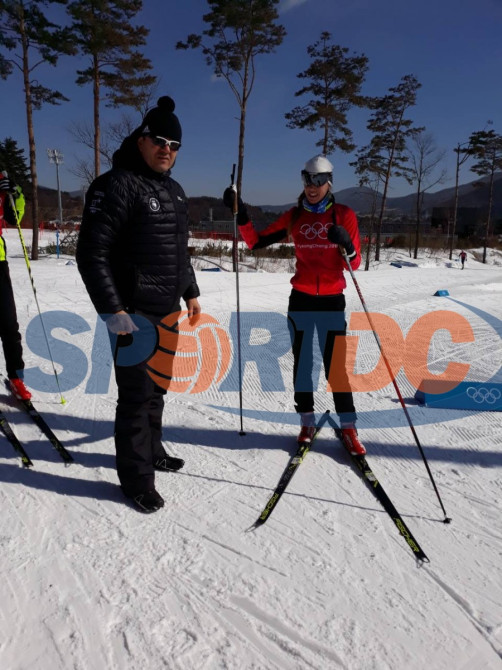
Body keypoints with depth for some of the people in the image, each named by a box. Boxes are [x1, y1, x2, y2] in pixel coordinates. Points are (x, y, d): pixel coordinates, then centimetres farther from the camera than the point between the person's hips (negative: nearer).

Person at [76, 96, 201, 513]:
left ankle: (152, 450, 35)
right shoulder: (117, 185, -11)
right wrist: (110, 310, -20)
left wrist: (190, 292, 22)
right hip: (133, 313, -8)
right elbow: (91, 253, -16)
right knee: (137, 394, -2)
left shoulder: (175, 191, 15)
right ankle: (137, 477, 12)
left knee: (157, 387, 18)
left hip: (168, 311, 8)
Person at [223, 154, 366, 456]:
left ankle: (349, 427, 12)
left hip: (332, 302, -2)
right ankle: (307, 422, 23)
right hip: (301, 301, 2)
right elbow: (256, 242, 4)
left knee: (336, 366, -3)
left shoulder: (344, 215, -1)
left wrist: (347, 245, -24)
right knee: (302, 363, 8)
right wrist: (241, 215, -10)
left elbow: (355, 264, -4)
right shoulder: (294, 216, 4)